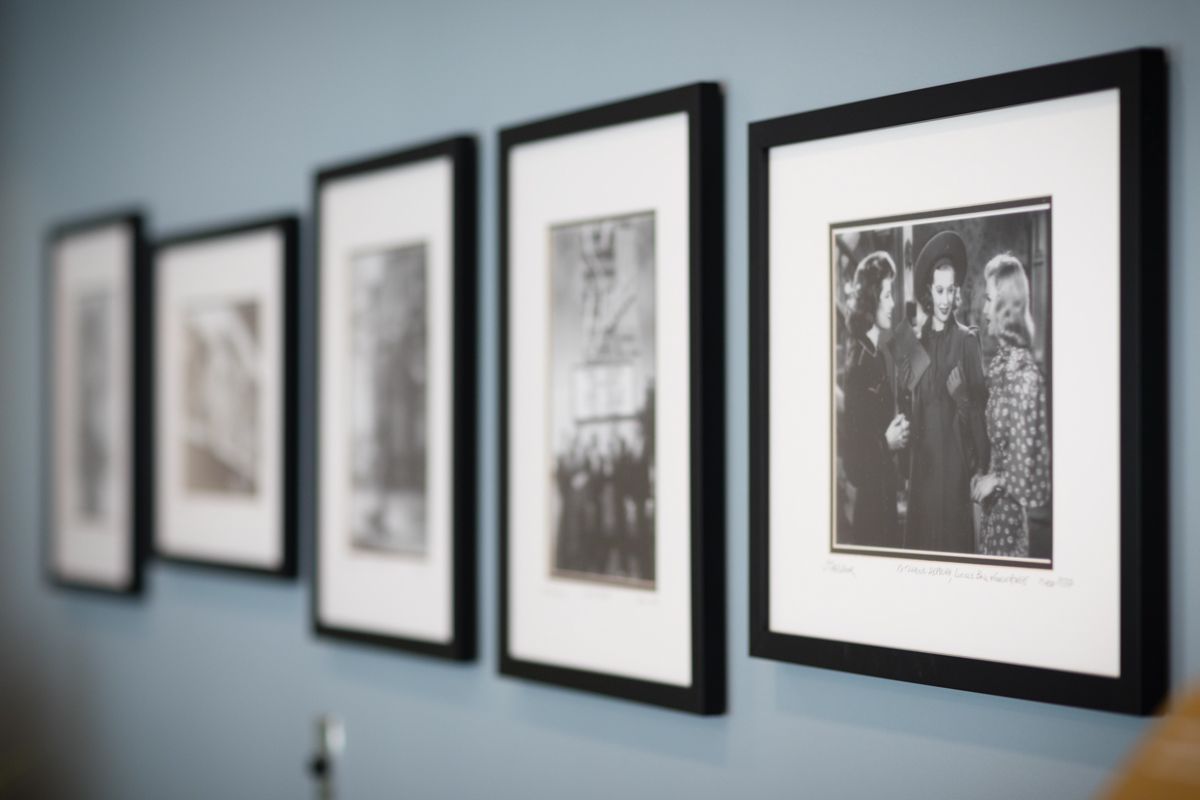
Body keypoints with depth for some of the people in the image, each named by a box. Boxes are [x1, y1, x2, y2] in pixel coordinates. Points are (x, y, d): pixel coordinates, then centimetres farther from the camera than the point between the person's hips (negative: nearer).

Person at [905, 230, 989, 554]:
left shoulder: (967, 339, -4)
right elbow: (911, 404, 12)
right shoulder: (917, 339, 9)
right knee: (919, 536, 6)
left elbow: (981, 405, -5)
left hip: (955, 456, -4)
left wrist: (982, 465, -15)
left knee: (954, 537, -1)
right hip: (921, 457, 4)